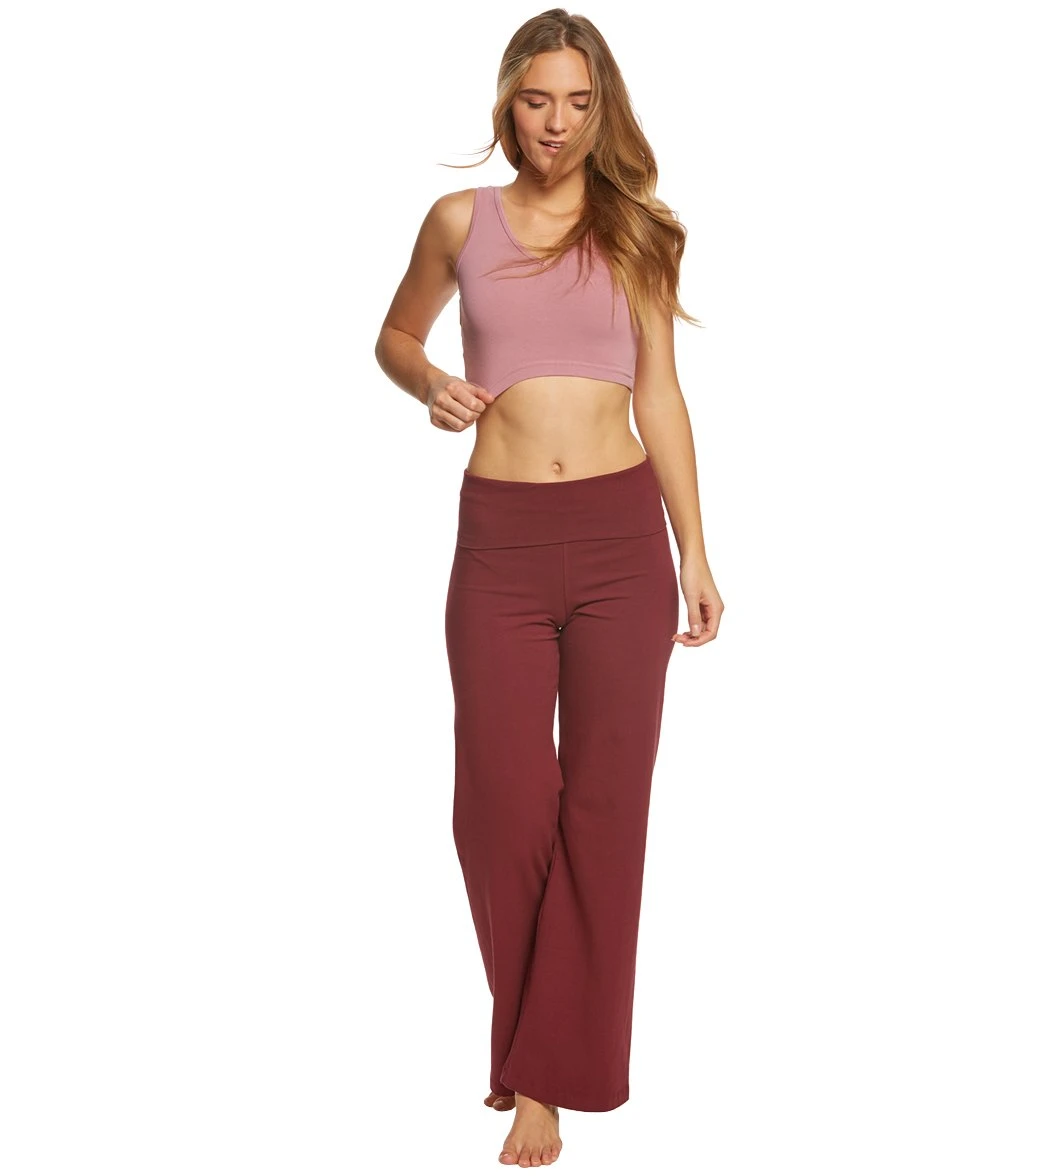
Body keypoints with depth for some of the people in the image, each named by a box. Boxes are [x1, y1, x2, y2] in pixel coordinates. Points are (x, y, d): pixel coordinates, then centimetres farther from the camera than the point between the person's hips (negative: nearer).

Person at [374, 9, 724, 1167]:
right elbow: (395, 337, 20)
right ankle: (537, 1034, 27)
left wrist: (694, 552, 6)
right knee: (504, 803, 1)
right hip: (500, 539, 0)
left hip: (622, 536, 1)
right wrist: (431, 387, -4)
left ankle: (547, 1074, 14)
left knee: (603, 802, 1)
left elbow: (660, 395, 9)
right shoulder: (460, 220, 7)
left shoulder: (637, 233, 8)